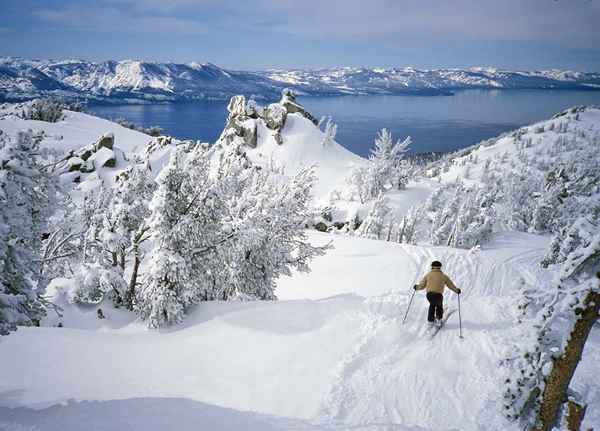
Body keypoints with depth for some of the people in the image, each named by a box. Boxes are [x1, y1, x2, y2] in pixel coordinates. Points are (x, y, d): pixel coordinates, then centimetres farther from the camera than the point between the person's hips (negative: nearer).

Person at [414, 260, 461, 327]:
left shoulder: (428, 275, 11)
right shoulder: (443, 276, 11)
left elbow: (422, 285, 11)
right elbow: (451, 285, 18)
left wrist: (417, 287, 32)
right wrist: (457, 290, 34)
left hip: (429, 294, 1)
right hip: (438, 294, -1)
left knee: (432, 305, 28)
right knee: (439, 306, 27)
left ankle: (431, 320, 25)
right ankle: (438, 319, 12)